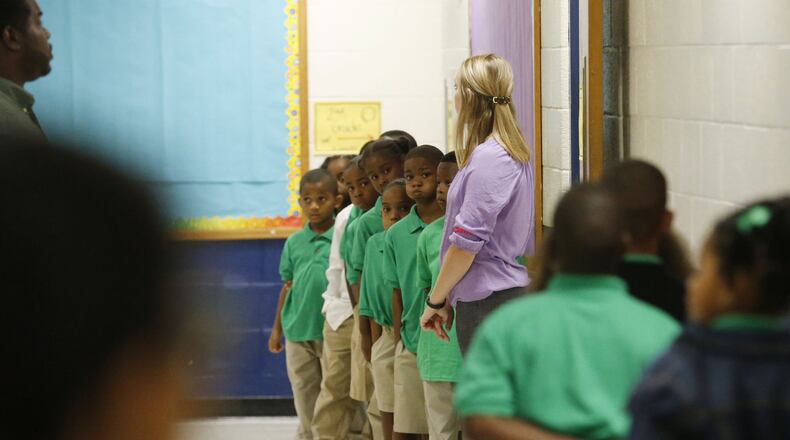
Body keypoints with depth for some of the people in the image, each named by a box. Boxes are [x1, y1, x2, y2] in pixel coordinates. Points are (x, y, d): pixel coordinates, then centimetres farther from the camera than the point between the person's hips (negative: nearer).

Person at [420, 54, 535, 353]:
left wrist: (436, 300, -6)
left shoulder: (489, 158, -15)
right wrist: (450, 299, 18)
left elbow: (467, 239, -17)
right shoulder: (515, 154, 15)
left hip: (488, 303, -9)